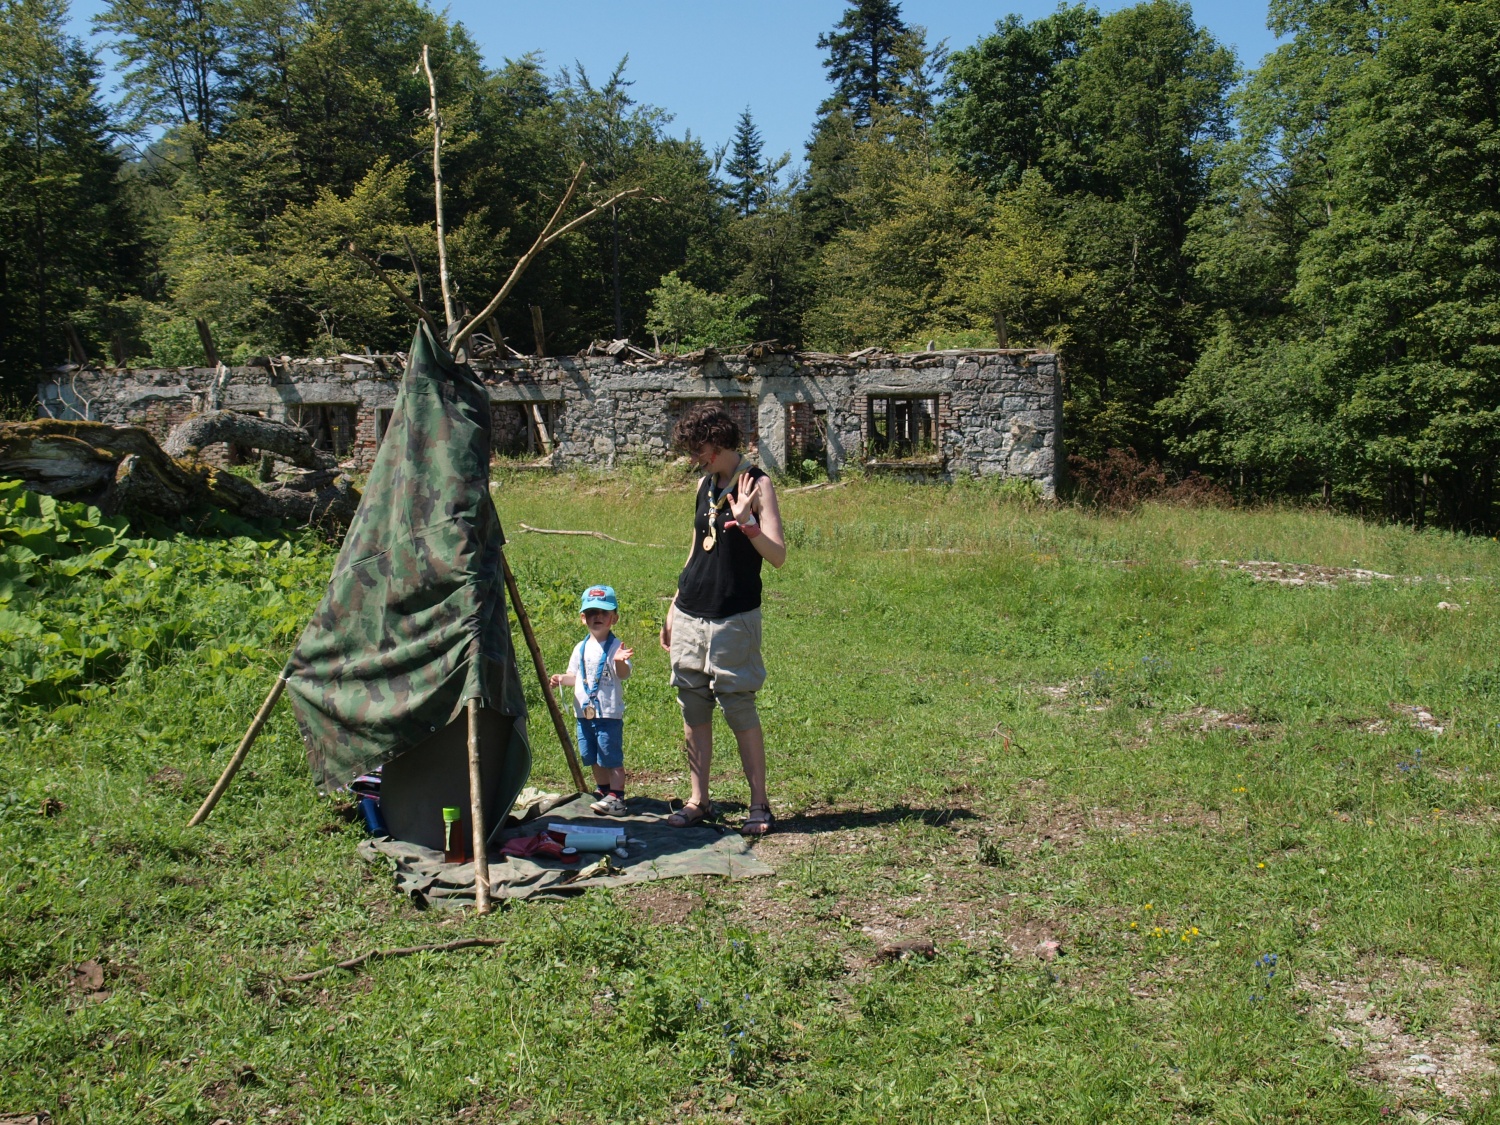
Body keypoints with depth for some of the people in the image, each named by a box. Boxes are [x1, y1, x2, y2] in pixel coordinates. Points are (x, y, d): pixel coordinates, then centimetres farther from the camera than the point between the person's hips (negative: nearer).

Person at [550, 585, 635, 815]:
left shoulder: (615, 646, -8)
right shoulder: (581, 648, 10)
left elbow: (624, 674, -21)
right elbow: (575, 675, 17)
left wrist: (620, 661, -41)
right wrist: (562, 679, -3)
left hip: (609, 713, -6)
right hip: (584, 712, 7)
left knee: (611, 757, -5)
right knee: (592, 758, 16)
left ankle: (616, 798, 0)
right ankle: (602, 791, 31)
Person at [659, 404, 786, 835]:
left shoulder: (757, 484, -6)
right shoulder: (705, 484, 13)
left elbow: (778, 556, -14)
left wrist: (746, 522, -29)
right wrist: (674, 610, 21)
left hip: (733, 618, -6)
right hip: (689, 616, 6)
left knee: (739, 708, -4)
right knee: (692, 708, 7)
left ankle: (759, 804, 6)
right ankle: (698, 800, 15)